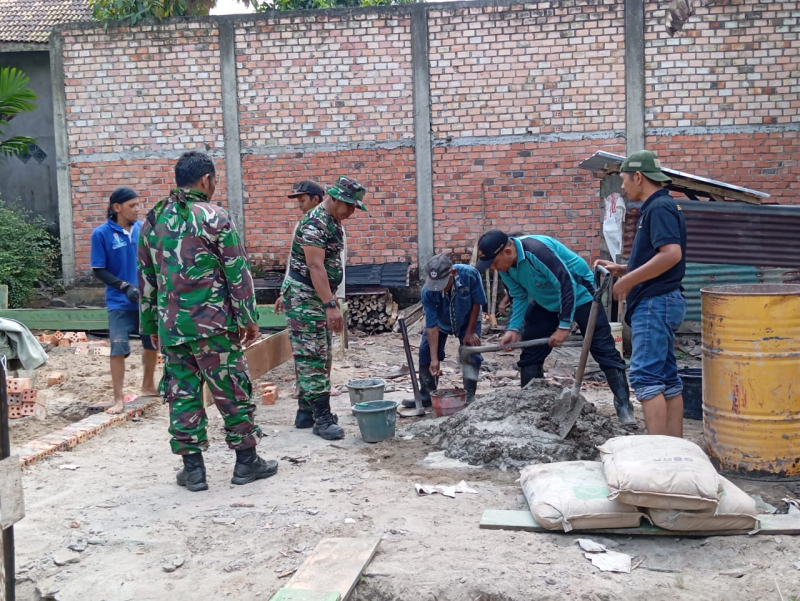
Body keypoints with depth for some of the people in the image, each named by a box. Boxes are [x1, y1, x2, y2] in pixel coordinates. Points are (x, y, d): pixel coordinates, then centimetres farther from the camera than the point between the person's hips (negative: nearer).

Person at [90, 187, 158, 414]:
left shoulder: (143, 228, 0)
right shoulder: (102, 233, -10)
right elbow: (98, 270, -8)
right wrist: (125, 286, -19)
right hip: (120, 303, -4)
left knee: (152, 344, 15)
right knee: (119, 349, -7)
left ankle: (148, 386, 35)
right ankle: (119, 398, 3)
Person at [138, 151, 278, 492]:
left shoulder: (153, 220, 10)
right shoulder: (213, 218, -8)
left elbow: (146, 278, 15)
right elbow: (238, 273, -8)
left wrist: (151, 325, 22)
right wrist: (249, 318, -1)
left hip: (170, 325, 5)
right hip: (212, 323, -5)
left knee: (182, 393, 10)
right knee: (233, 391, 6)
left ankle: (193, 468, 13)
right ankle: (246, 461, 15)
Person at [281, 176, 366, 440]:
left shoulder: (333, 222, 12)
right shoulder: (314, 223, -19)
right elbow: (315, 267, -26)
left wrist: (332, 299, 21)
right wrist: (330, 305, -31)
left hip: (320, 295, 10)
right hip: (304, 296, -10)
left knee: (321, 356, 12)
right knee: (312, 357, -9)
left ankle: (307, 411, 20)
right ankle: (322, 418, -8)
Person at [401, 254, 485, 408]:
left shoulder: (470, 274, -39)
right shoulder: (428, 291, -37)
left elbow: (477, 302, -21)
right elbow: (431, 325, -30)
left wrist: (470, 332, -16)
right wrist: (434, 358, -32)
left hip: (467, 320, -1)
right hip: (440, 323, 1)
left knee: (472, 355, -10)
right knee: (425, 354, -3)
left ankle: (469, 396, 4)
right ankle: (426, 396, 9)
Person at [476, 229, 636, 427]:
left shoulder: (537, 250, -35)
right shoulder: (505, 266, -10)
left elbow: (567, 284, -33)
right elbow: (519, 297, 0)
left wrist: (564, 326, -31)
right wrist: (513, 328, -14)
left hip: (578, 294, -7)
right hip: (546, 303, 8)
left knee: (604, 350, -8)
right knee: (530, 355, 3)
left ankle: (624, 406, -4)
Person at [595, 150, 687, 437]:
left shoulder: (659, 207, -13)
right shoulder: (657, 207, 18)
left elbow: (671, 253, -27)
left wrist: (628, 280, -20)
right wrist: (621, 269, 13)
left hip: (654, 303, -11)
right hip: (658, 303, 11)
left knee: (645, 376, -12)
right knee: (667, 378, 11)